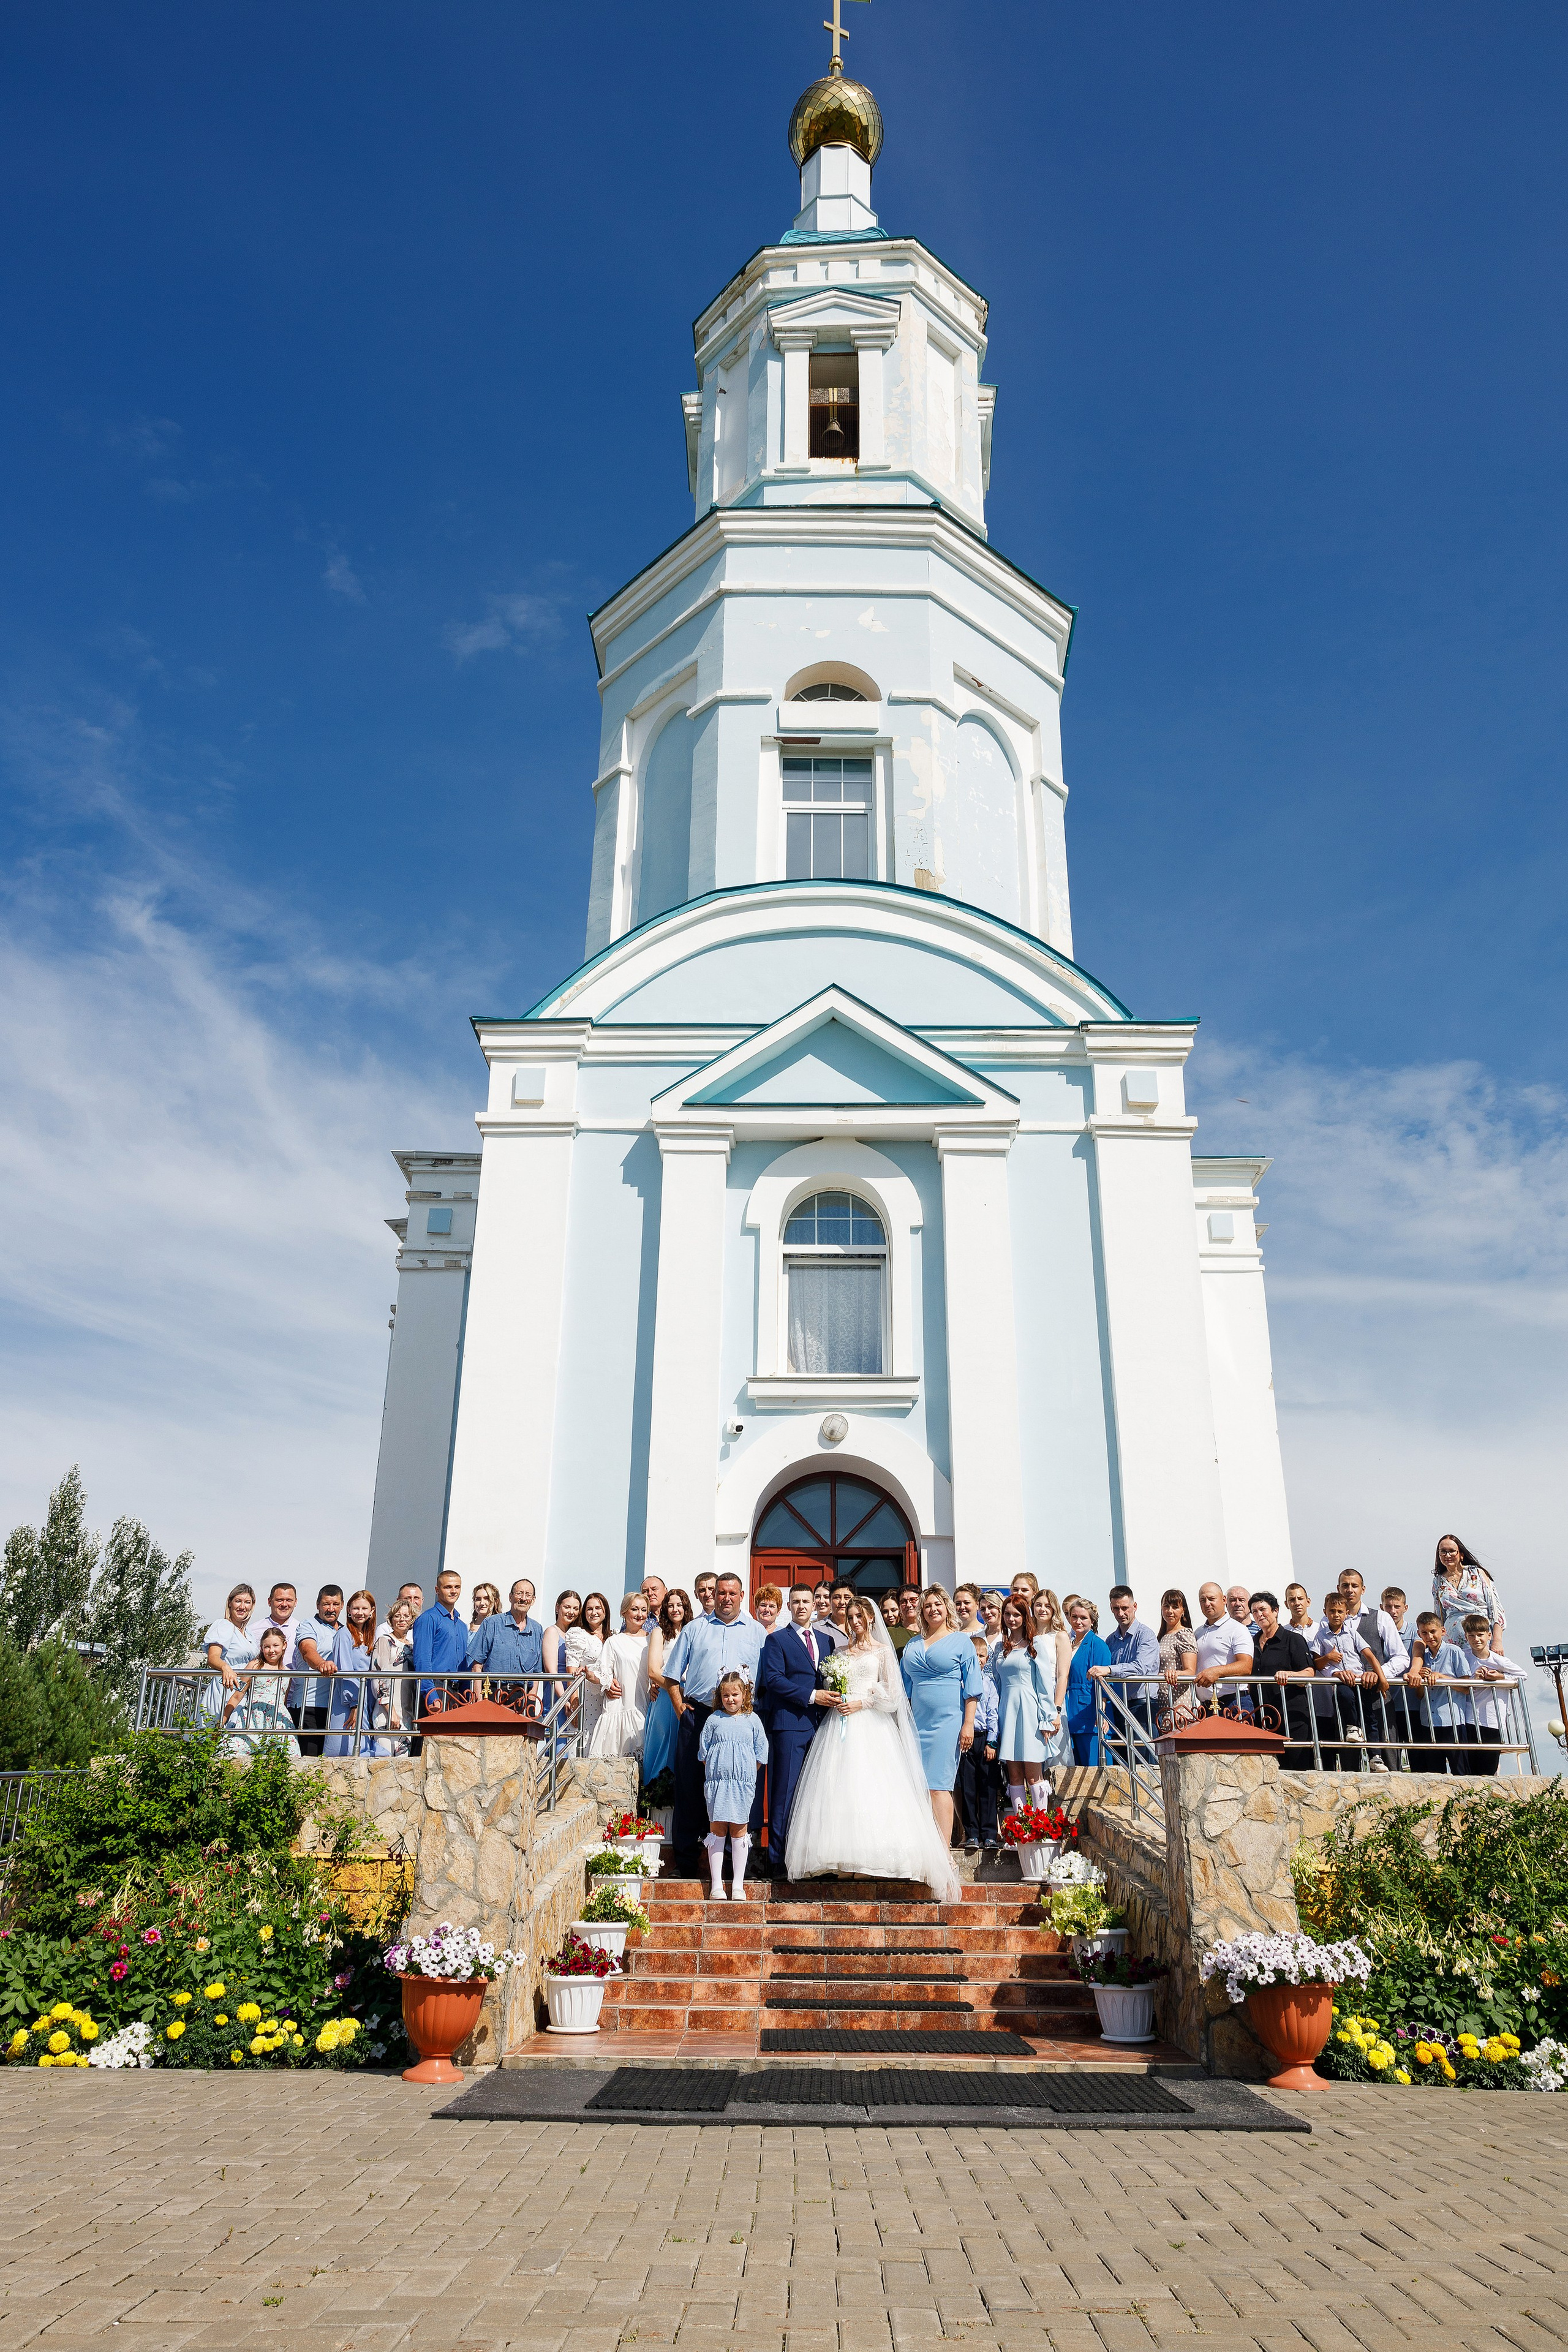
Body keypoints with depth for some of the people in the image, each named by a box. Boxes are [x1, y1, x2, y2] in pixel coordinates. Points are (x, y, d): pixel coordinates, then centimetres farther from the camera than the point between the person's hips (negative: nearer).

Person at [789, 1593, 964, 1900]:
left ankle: (867, 1863, -12)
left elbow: (891, 1692, 0)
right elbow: (830, 1686, 19)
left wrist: (861, 1703, -8)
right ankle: (847, 1859, -6)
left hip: (870, 1726, -4)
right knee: (840, 1787, -7)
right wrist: (831, 1699, -2)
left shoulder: (883, 1651, 7)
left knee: (868, 1788, -12)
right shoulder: (842, 1652, 19)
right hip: (840, 1723, 4)